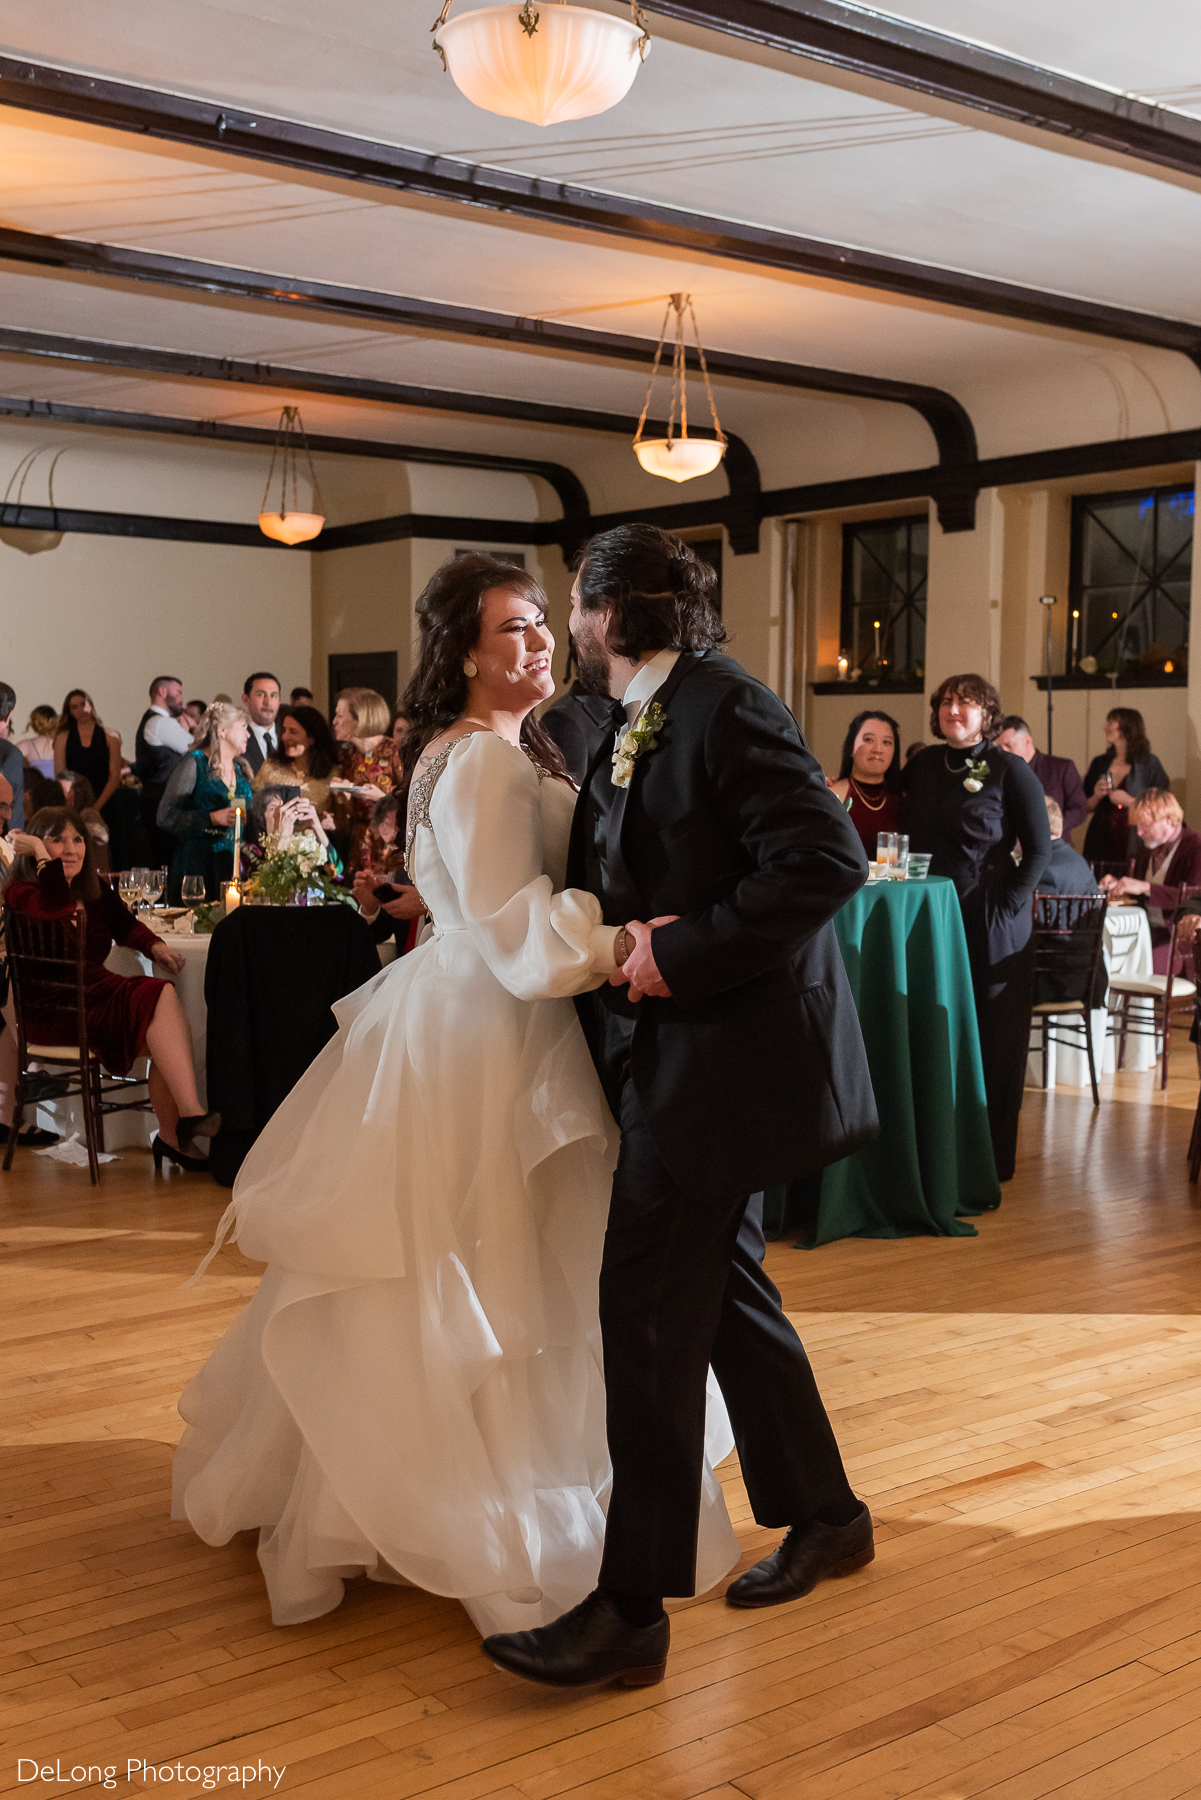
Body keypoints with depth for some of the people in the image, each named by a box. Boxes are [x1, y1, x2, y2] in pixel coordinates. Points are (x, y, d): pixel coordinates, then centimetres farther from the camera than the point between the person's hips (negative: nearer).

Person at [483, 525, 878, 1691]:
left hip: (723, 1058, -10)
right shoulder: (632, 726, 14)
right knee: (722, 1289, 18)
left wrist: (679, 952, -23)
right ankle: (824, 1517, 36)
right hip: (674, 1058, 10)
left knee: (647, 1311, -7)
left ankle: (630, 1610, 3)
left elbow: (827, 859, -24)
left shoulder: (724, 709, -15)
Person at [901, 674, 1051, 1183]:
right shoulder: (924, 765, 9)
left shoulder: (1009, 770, -4)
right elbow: (914, 839, 22)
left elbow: (1040, 849, -4)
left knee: (991, 1040, 1)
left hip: (992, 924, -4)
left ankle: (990, 1160, 10)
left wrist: (1007, 904, -12)